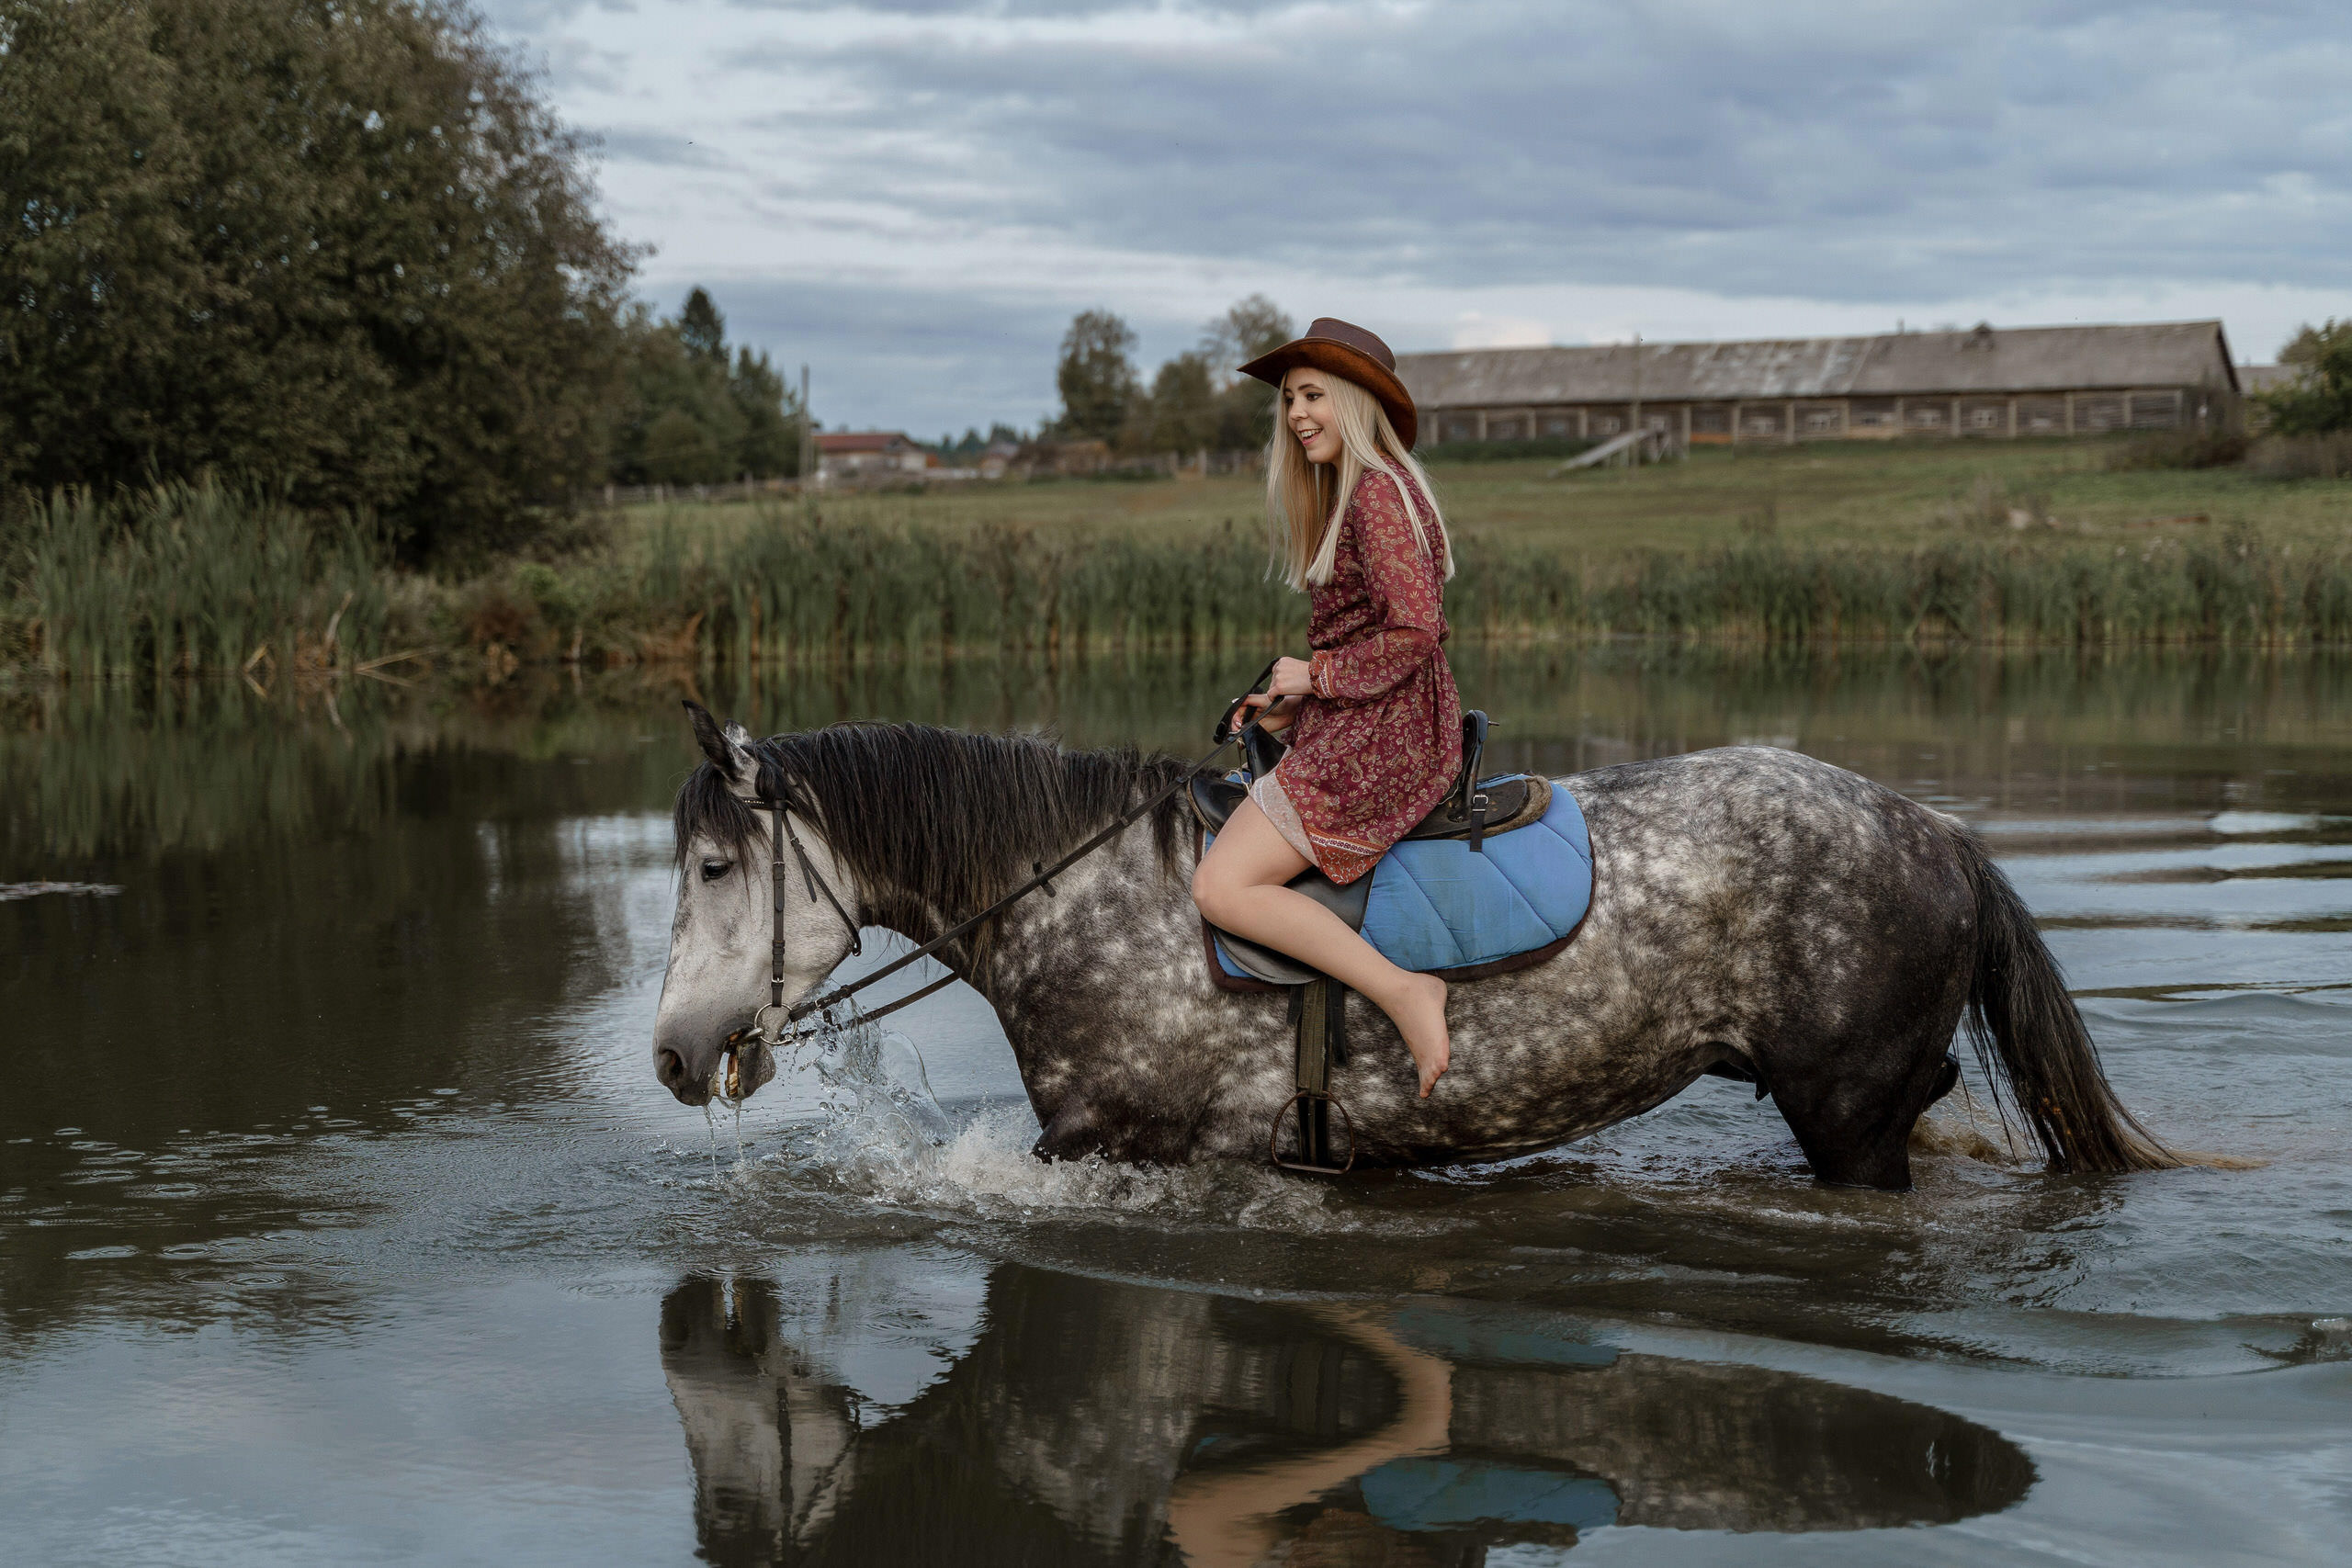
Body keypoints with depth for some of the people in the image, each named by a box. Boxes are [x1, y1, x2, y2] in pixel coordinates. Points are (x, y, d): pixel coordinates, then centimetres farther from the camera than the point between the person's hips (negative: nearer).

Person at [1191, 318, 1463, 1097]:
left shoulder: (1379, 492, -15)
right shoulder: (1355, 492, 17)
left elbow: (1414, 632, -23)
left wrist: (1315, 677, -12)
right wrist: (1300, 708, 11)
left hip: (1379, 742, -11)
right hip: (1356, 730, 11)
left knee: (1222, 887, -17)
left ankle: (1404, 991, -19)